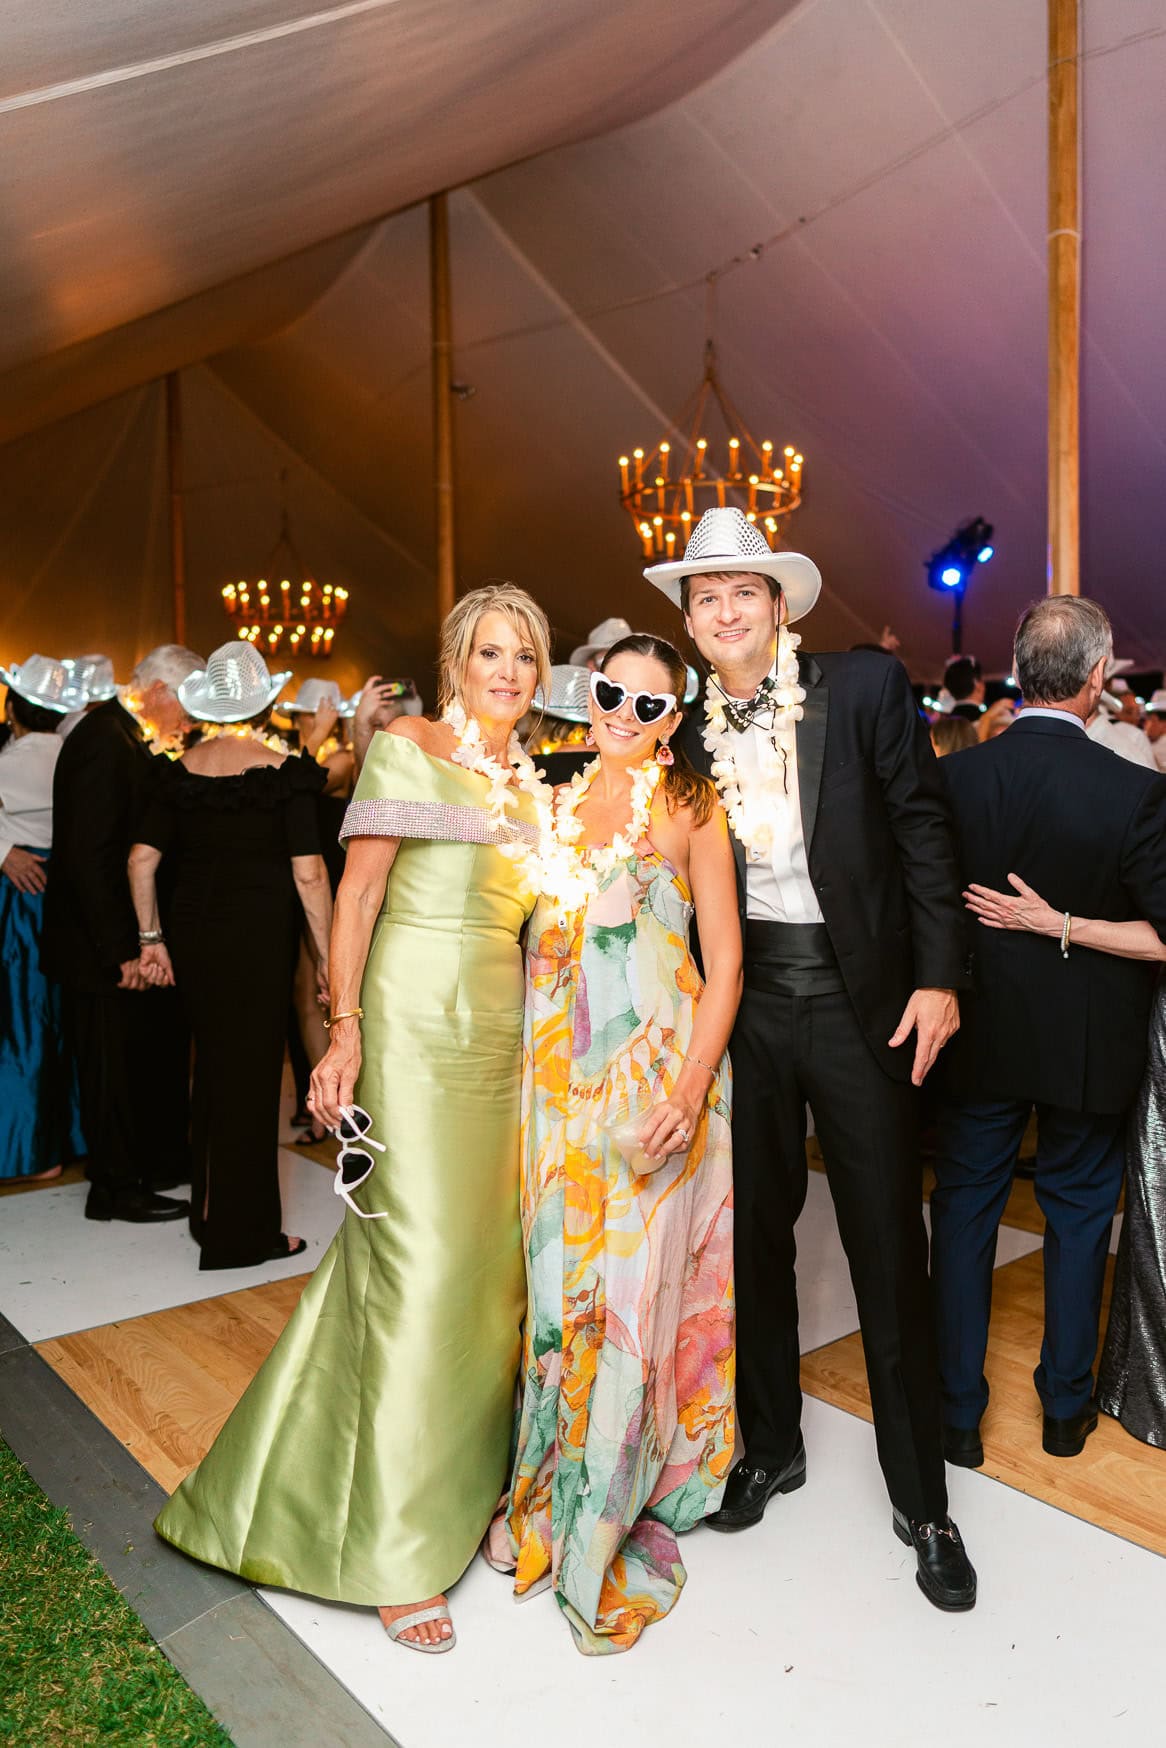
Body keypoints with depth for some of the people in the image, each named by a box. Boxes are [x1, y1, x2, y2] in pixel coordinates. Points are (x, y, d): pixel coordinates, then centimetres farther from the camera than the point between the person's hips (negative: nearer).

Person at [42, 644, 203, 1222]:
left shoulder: (124, 735, 11)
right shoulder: (104, 739, -20)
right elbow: (88, 856, -25)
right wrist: (122, 950, -23)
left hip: (129, 937, 10)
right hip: (104, 946, -10)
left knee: (159, 1047, 17)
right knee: (114, 1062, 4)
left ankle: (162, 1162, 33)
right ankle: (116, 1189, 19)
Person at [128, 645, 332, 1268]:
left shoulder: (180, 770, 3)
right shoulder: (283, 771, -10)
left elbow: (142, 858, 3)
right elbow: (308, 873, -13)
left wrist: (152, 937, 12)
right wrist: (327, 957, -7)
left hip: (192, 936, 5)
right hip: (259, 939, -5)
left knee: (212, 1068, 20)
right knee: (250, 1077, 6)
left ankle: (210, 1211, 34)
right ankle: (243, 1233, 19)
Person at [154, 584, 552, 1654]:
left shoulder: (536, 787, 16)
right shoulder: (408, 748, -3)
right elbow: (359, 894, -7)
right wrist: (345, 1029, -13)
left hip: (503, 1026, 6)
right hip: (416, 1018, -6)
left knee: (490, 1251, 10)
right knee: (418, 1260, -4)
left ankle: (468, 1469, 30)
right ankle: (399, 1548, 11)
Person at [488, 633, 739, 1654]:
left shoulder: (689, 808, -1)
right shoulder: (557, 801, 11)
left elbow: (726, 963, -4)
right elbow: (531, 943, 14)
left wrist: (691, 1088, -16)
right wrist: (525, 1064, 5)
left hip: (654, 1074, -3)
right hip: (555, 1073, 4)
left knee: (631, 1283, 3)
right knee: (556, 1276, 10)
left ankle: (608, 1529, 24)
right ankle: (546, 1498, 32)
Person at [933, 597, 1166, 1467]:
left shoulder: (954, 776, -13)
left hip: (980, 1034, 1)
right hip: (1089, 1042, -1)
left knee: (965, 1208, 15)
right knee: (1079, 1210, 19)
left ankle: (957, 1411, 25)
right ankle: (1067, 1405, 35)